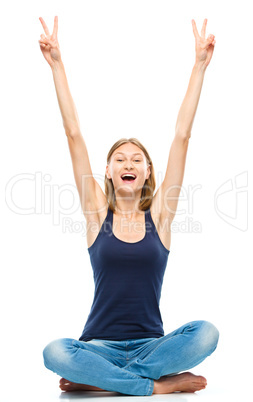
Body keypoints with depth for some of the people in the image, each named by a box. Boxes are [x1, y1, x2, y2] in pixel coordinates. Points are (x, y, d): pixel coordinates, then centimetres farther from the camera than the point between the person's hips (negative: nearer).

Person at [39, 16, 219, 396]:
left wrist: (200, 66, -1)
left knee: (205, 332, -28)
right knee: (55, 352, -31)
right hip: (100, 345, -1)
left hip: (151, 344, 1)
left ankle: (96, 379, -17)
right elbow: (74, 135, -1)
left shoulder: (159, 215, 3)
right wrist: (56, 65, -3)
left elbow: (182, 136, 0)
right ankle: (160, 383, -19)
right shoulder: (98, 214, 3)